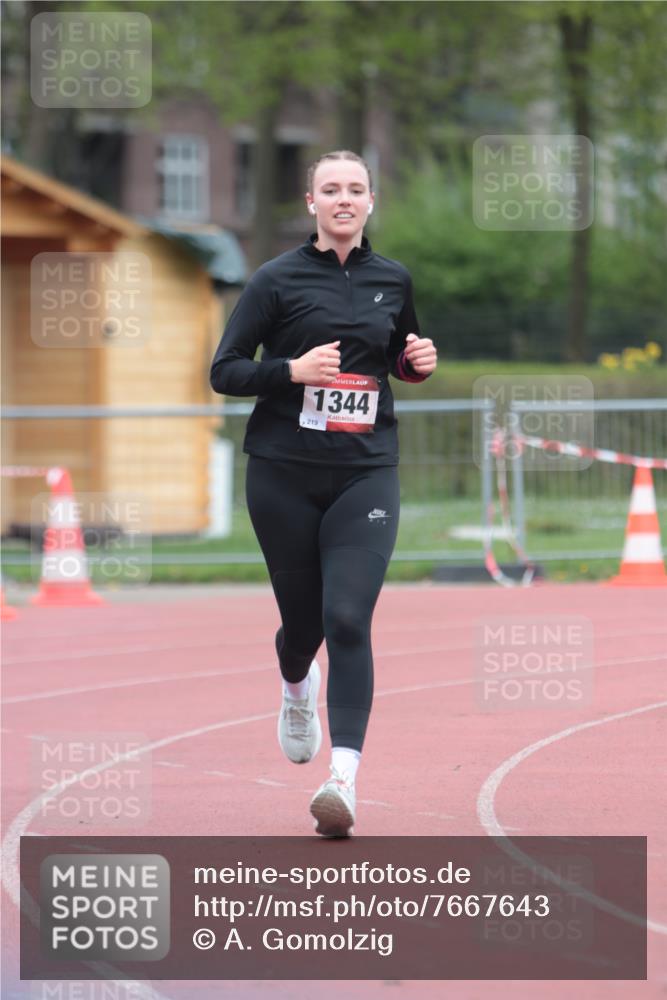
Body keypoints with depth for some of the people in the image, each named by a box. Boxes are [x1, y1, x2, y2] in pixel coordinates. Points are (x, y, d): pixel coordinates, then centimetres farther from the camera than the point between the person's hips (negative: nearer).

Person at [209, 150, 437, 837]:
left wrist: (419, 361, 3)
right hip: (283, 473, -1)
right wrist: (294, 370, -17)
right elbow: (224, 371, -2)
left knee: (348, 620, -14)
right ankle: (297, 690, 48)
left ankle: (344, 779, -20)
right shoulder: (277, 279, -2)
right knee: (303, 618, 9)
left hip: (366, 472, 1)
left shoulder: (392, 280, 9)